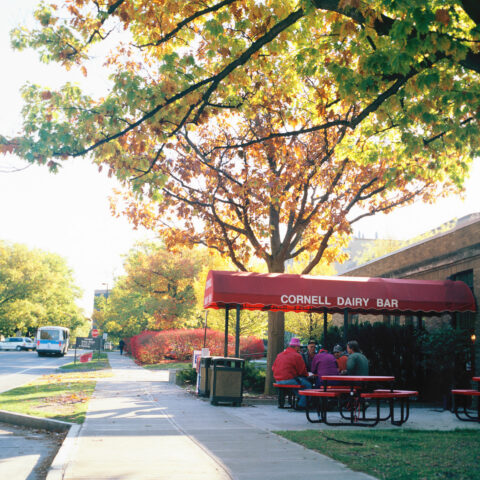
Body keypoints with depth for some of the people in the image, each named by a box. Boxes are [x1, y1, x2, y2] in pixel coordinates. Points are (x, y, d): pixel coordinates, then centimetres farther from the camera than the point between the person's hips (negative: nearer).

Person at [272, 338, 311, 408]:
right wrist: (307, 375, 18)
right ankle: (301, 404, 1)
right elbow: (302, 371, -3)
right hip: (289, 380, -9)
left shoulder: (279, 355, 15)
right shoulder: (297, 356, -7)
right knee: (308, 385, 1)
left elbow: (273, 368, 19)